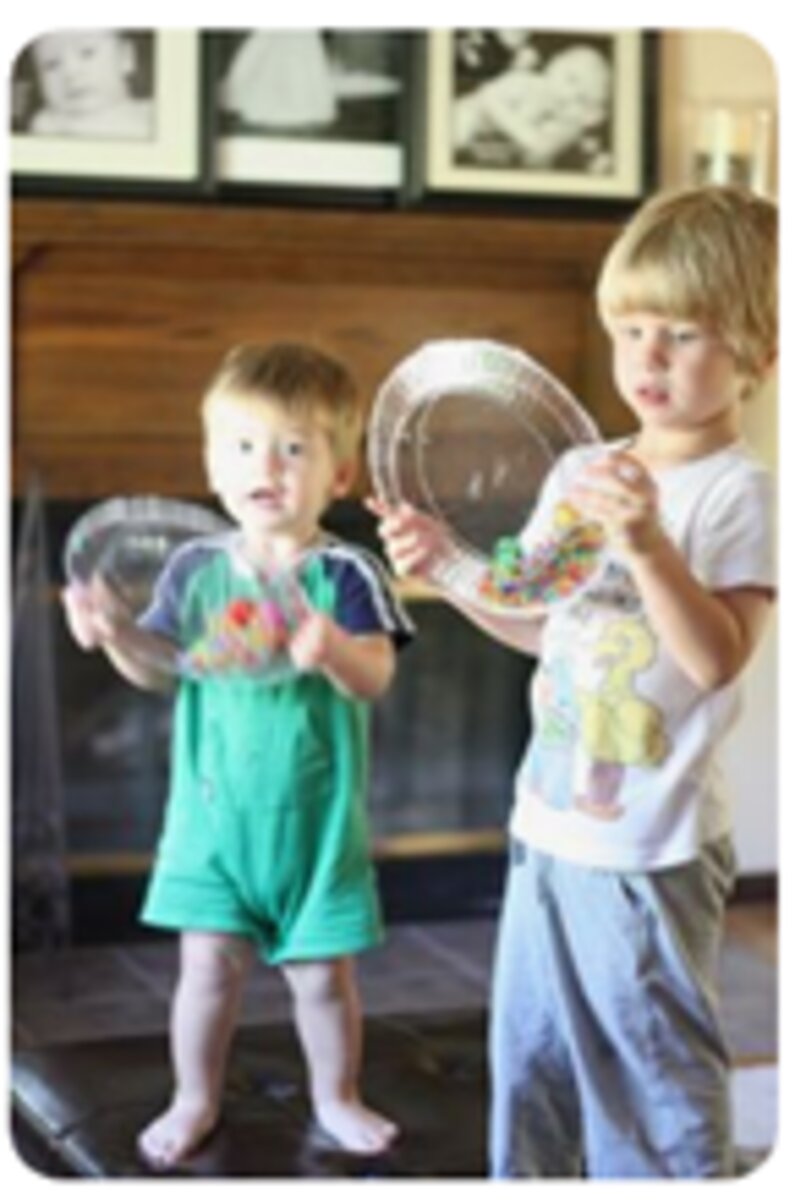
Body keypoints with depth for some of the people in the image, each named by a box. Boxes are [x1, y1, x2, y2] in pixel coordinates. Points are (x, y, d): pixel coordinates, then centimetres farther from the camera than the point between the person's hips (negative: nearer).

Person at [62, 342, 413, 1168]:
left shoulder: (344, 574, -12)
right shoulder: (196, 567, -3)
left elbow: (375, 679, -23)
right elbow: (159, 667, 4)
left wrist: (334, 651, -44)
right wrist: (115, 630, -15)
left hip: (314, 818, -2)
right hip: (214, 810, 2)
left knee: (322, 971, 10)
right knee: (209, 965, 7)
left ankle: (336, 1098, 34)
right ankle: (195, 1098, 29)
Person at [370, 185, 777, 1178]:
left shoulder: (738, 491, -13)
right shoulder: (579, 473, 7)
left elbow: (718, 658, -23)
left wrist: (646, 543, -34)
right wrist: (447, 565, 2)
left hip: (650, 844, -7)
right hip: (551, 823, 7)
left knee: (652, 1065, 5)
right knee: (530, 1049, 19)